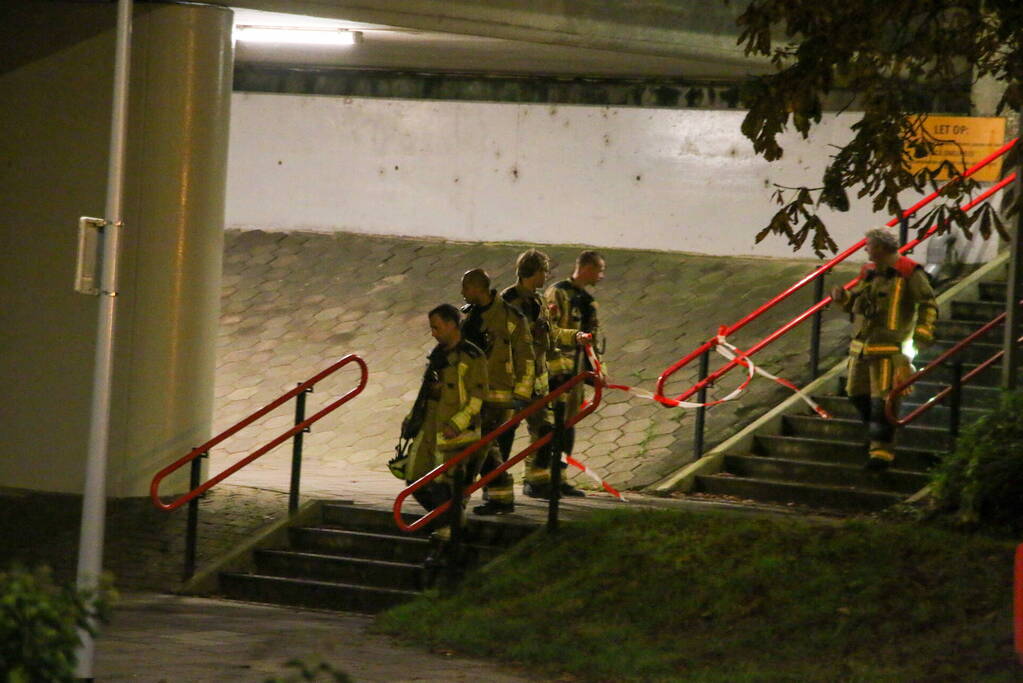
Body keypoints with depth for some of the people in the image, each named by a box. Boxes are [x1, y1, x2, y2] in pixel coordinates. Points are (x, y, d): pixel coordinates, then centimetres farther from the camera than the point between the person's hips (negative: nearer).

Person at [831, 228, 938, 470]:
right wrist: (843, 297, 6)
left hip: (889, 348, -8)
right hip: (861, 346, 8)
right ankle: (877, 434, 30)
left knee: (882, 400, -10)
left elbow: (929, 304, -8)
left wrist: (922, 334, -18)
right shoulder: (868, 273, 16)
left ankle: (883, 449, -7)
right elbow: (857, 303, 27)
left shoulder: (909, 273, -6)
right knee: (857, 394, 11)